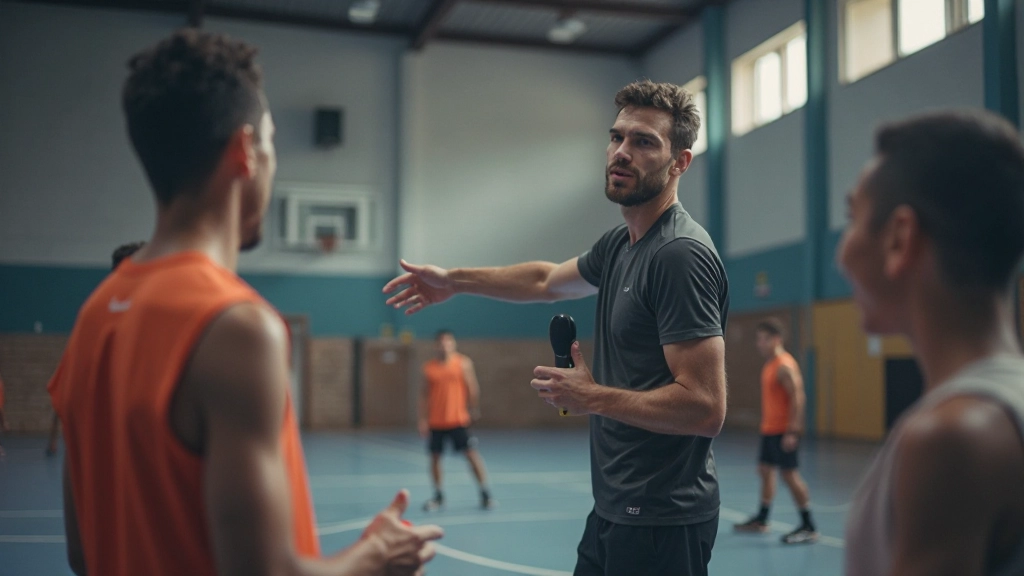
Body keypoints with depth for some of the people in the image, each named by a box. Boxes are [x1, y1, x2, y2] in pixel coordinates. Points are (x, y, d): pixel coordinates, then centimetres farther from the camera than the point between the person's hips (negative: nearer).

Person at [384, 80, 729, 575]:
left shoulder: (681, 254, -20)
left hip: (661, 523, -9)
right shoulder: (619, 245, 9)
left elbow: (706, 408, -25)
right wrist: (453, 280, 34)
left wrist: (594, 398, -15)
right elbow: (549, 280, 30)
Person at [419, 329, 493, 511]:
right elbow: (424, 394, 7)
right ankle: (438, 496, 21)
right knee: (435, 457, 6)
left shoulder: (463, 363, -1)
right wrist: (423, 419, 3)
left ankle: (485, 493, 2)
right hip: (436, 421, 3)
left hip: (458, 419, -3)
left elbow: (473, 388, -1)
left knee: (471, 453, -6)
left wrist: (474, 409, -6)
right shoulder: (429, 367, 4)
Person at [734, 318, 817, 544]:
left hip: (783, 430, -10)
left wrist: (792, 430, -26)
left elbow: (798, 398, -23)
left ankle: (809, 527, -1)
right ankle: (761, 520, 29)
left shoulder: (785, 366, -17)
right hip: (769, 429, 10)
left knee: (789, 474, -8)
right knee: (765, 469, 16)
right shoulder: (769, 364, 13)